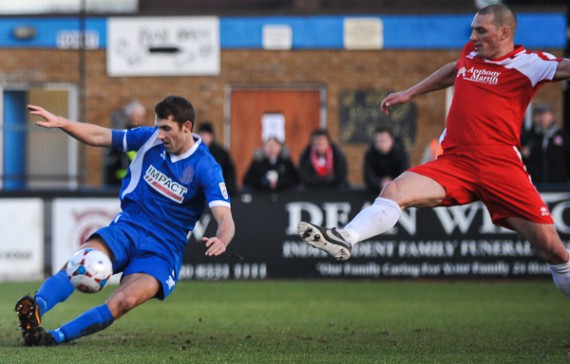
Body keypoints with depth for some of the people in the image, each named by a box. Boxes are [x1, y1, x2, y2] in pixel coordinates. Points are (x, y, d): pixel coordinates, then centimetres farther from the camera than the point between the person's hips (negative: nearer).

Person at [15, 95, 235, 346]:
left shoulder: (206, 168, -10)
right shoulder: (150, 138, 2)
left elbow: (225, 218, -19)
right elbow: (99, 137, 10)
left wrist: (221, 240, -42)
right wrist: (60, 123, -4)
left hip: (162, 250, -3)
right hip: (128, 228, 4)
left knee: (124, 302, -31)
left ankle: (54, 337, -33)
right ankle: (37, 306, -51)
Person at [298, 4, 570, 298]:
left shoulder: (528, 63, -1)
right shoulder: (470, 53, 15)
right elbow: (455, 70, 36)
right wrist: (410, 93, 40)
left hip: (501, 166, -4)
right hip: (455, 162, 4)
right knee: (396, 189, -19)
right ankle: (344, 240, -36)